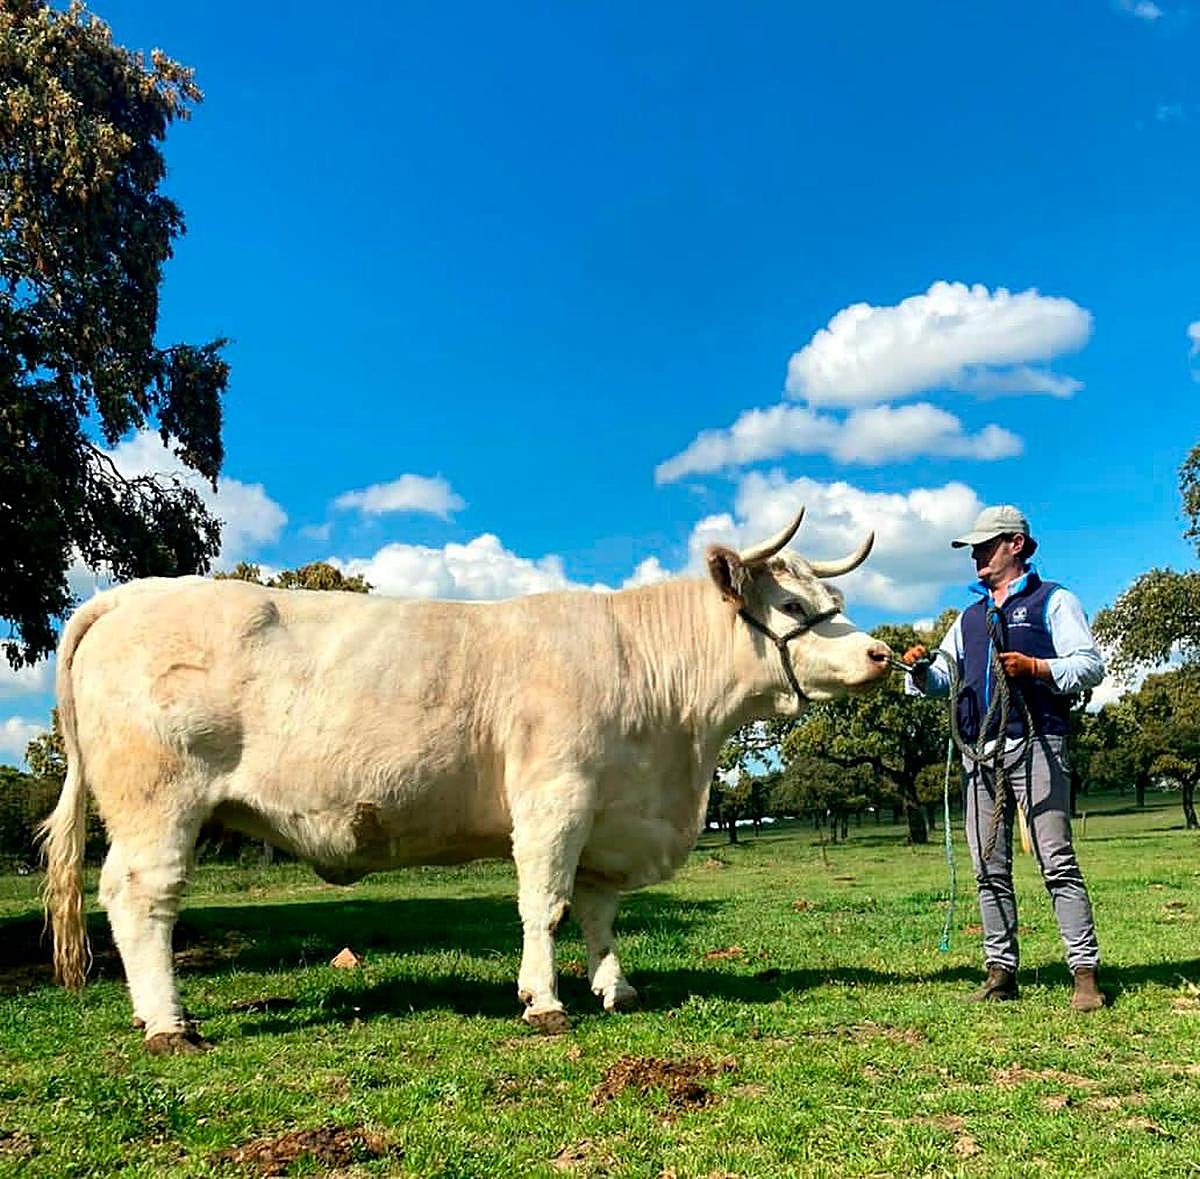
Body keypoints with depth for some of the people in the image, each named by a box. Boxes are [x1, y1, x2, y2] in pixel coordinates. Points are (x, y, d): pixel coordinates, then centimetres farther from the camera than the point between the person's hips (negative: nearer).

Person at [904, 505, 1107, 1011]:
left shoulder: (1053, 601, 7)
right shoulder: (970, 617, 24)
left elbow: (1091, 665, -3)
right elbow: (943, 679, 21)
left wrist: (1033, 668, -18)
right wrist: (922, 670, -1)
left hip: (1035, 746, -6)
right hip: (981, 754, 6)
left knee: (1057, 862, -9)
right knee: (989, 869, 6)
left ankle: (1086, 973, -5)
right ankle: (1000, 970, 12)